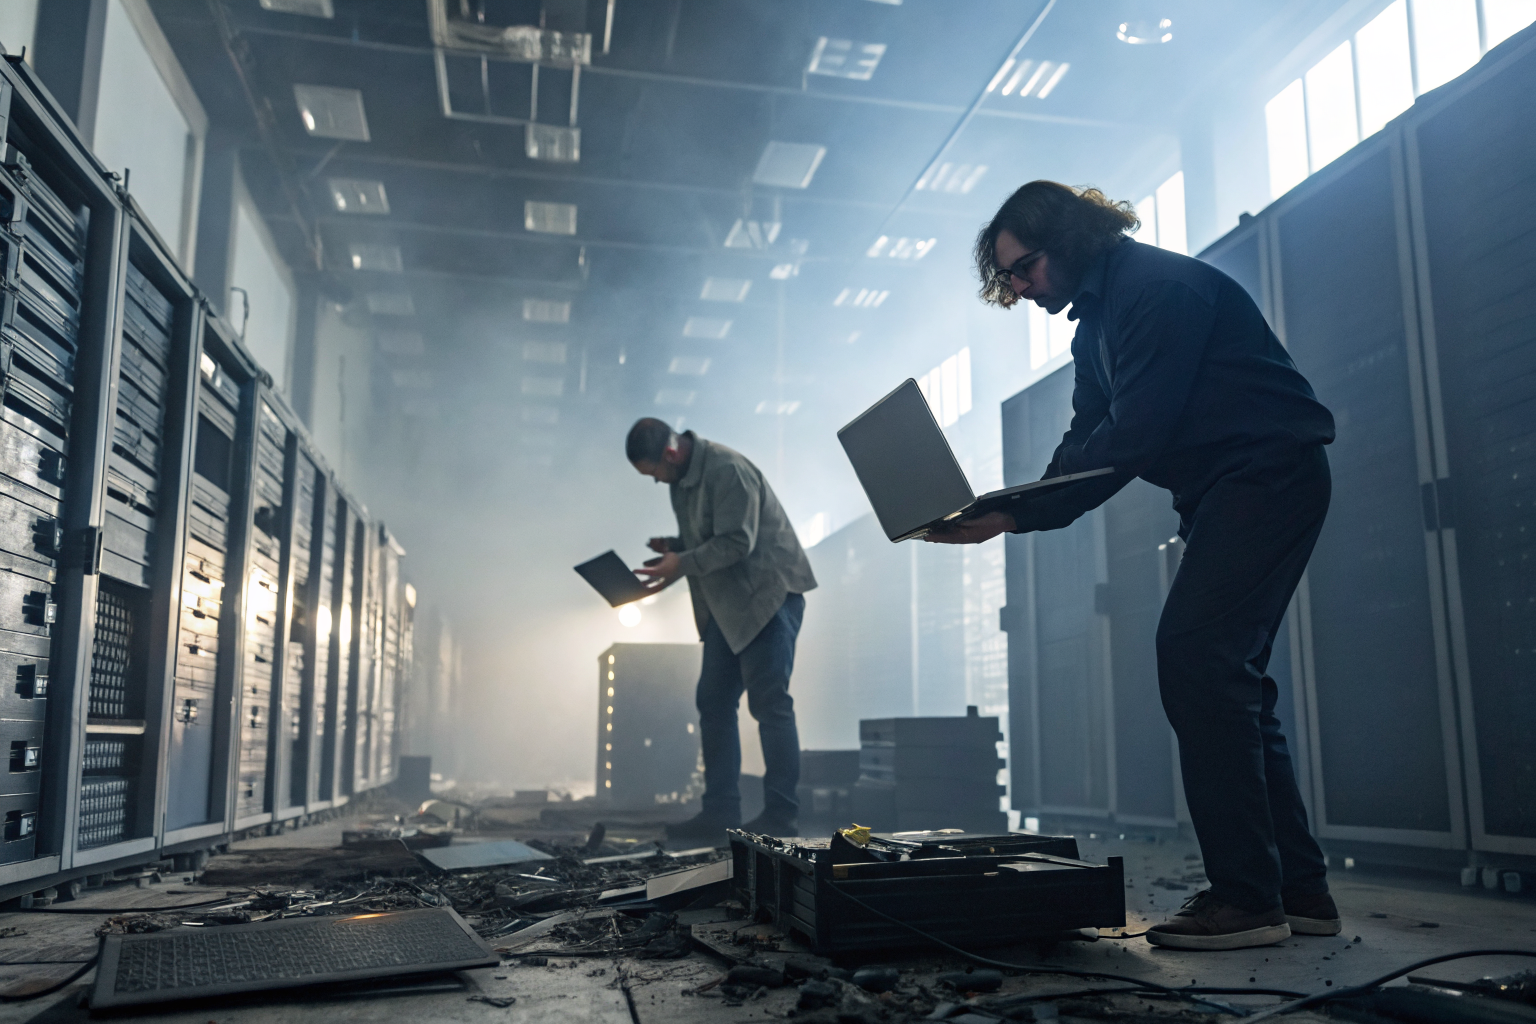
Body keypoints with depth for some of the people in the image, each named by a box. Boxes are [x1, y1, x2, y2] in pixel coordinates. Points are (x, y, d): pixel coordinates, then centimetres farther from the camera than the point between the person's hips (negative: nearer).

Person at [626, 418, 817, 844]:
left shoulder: (727, 470, -18)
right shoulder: (682, 479, 12)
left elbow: (737, 542, -23)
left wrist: (683, 563, -20)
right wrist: (675, 546, 3)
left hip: (768, 594, -10)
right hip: (727, 603, 10)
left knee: (769, 703, -9)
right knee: (714, 701, 6)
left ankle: (780, 816, -3)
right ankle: (719, 812, 11)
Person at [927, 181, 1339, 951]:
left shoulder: (1155, 286, -15)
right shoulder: (1095, 325, 17)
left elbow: (1133, 437, -24)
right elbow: (1085, 443, 11)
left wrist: (1018, 516, -24)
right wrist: (1013, 510, -6)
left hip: (1268, 472, -10)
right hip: (1224, 492, 10)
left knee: (1195, 658, -17)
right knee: (1224, 676, 8)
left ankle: (1247, 896, -12)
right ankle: (1298, 891, 13)